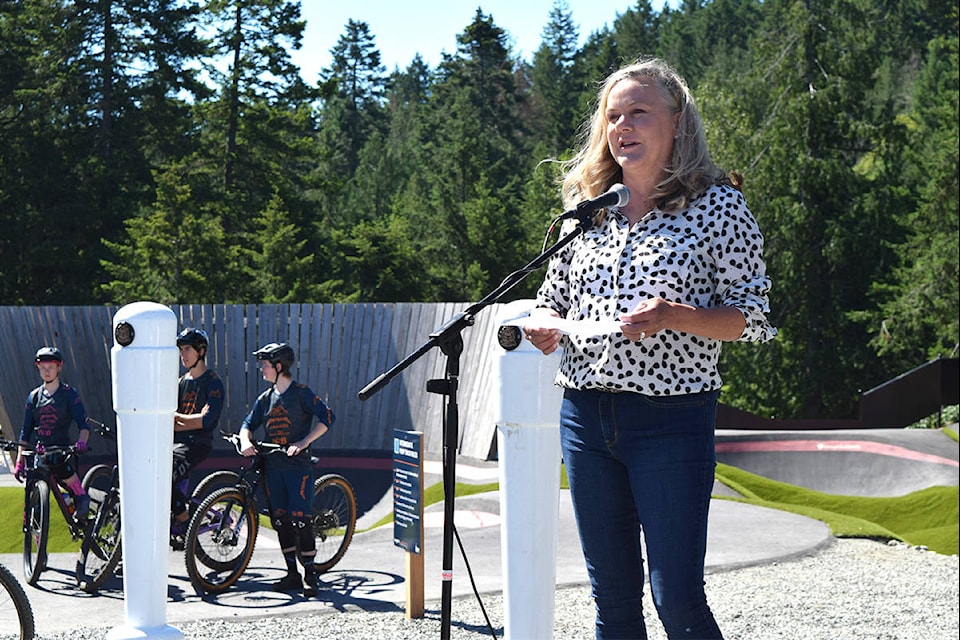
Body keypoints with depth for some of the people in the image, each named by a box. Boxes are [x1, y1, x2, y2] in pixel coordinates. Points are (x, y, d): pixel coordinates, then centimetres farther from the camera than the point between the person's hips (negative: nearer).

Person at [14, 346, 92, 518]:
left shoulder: (68, 393, 4)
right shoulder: (34, 396, 13)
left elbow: (83, 424, -4)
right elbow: (25, 432, 15)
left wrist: (81, 441, -26)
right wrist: (19, 461, 8)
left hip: (62, 448, -3)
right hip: (38, 450, 4)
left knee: (61, 465, -35)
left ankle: (81, 496, -12)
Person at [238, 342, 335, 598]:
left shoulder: (301, 393, -5)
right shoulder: (265, 398, 13)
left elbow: (326, 418, -11)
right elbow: (249, 424, 13)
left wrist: (303, 442, -18)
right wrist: (245, 441, -9)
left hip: (297, 464, -6)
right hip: (273, 465, 6)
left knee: (300, 519, -11)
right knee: (280, 519, 5)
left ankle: (310, 575, -2)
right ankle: (292, 574, 14)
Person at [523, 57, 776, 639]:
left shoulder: (717, 205, -3)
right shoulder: (587, 210, 12)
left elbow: (754, 316, -5)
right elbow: (553, 299, 20)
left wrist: (674, 316, -21)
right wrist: (543, 326, -3)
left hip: (672, 420, -5)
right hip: (585, 414, 5)